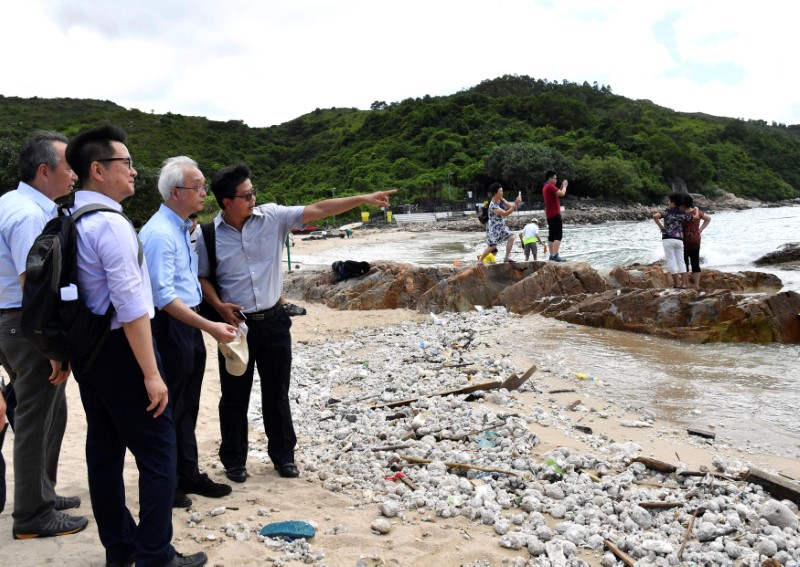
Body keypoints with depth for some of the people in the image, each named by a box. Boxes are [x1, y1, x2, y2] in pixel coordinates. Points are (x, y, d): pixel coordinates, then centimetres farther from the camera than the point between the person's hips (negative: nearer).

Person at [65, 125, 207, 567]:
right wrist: (151, 373, -20)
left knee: (104, 448, 16)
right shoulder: (111, 224, -19)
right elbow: (131, 306, -23)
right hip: (119, 349, -9)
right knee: (157, 451, 1)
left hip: (85, 348, 9)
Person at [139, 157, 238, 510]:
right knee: (170, 409, 2)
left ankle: (189, 476, 30)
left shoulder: (183, 228, 11)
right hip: (170, 328, -9)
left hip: (190, 325, 9)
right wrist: (210, 327, -27)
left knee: (188, 407, 17)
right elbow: (164, 296, -24)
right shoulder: (159, 233, -19)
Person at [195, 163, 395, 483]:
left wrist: (363, 199, -14)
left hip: (273, 321, 2)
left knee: (277, 393, 13)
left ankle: (283, 455, 29)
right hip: (236, 324, -1)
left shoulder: (272, 217, -5)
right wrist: (219, 305, -13)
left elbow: (317, 210, -9)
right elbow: (202, 277, 4)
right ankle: (234, 460, 27)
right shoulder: (209, 235, -7)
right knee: (235, 397, 9)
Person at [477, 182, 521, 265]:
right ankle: (480, 260, 8)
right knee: (492, 246, -7)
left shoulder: (501, 199, 0)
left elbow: (510, 206, 0)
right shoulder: (493, 205, -27)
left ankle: (507, 257, 4)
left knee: (511, 237, -5)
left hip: (501, 226, 8)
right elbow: (505, 213, -33)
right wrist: (515, 204, -36)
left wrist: (516, 202, -20)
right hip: (493, 227, -8)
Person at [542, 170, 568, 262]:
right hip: (555, 214, -10)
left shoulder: (545, 187, 18)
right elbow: (562, 193, -21)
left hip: (549, 215, 10)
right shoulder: (550, 186, -13)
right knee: (558, 235, -13)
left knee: (552, 235, 10)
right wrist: (564, 186, -4)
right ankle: (555, 255, -21)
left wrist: (562, 186, 19)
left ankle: (552, 255, 11)